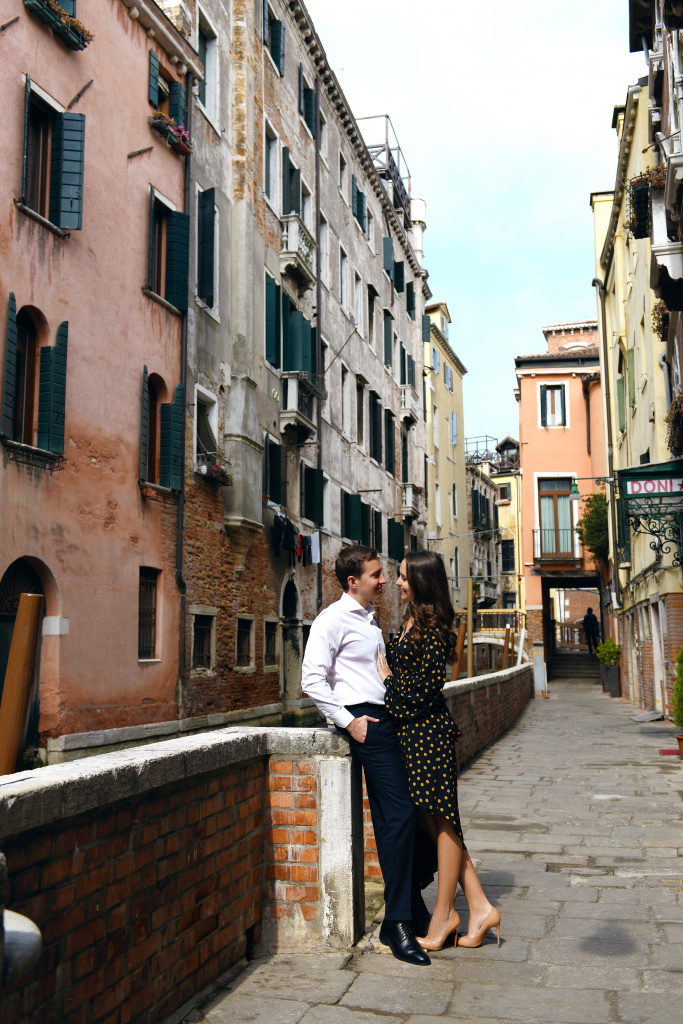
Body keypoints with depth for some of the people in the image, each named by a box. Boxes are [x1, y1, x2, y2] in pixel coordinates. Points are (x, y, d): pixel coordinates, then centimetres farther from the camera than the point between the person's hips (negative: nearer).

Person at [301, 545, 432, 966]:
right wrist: (349, 722, -15)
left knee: (392, 817, 12)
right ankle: (397, 922, -4)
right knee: (400, 813, -12)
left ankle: (413, 908, 22)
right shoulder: (333, 620, -8)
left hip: (390, 720, 8)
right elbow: (313, 681, -14)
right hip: (367, 722, -8)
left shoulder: (371, 618, 19)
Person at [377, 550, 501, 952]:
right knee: (437, 821, 12)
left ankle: (444, 916, 14)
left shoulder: (432, 627, -14)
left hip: (428, 732, -10)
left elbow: (427, 686, -18)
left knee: (442, 821, 2)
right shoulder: (411, 621, 14)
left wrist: (389, 677, -7)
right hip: (411, 731, 10)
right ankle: (480, 907, 20)